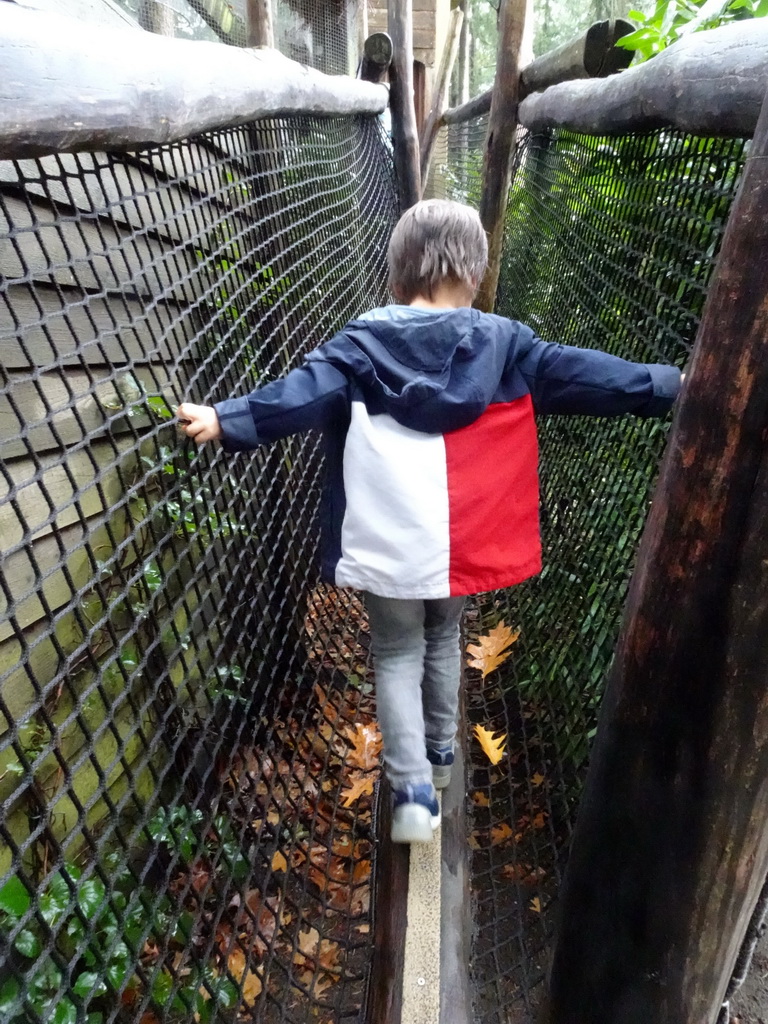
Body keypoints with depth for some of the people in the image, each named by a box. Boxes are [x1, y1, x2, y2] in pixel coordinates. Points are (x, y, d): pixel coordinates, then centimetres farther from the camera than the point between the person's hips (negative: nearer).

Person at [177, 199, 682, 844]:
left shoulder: (362, 346, -6)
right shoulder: (502, 344, -2)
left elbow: (304, 391, -17)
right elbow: (579, 373, 0)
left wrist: (227, 421, -22)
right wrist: (668, 385, 8)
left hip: (387, 545, -2)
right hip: (461, 542, 2)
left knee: (398, 655, 15)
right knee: (444, 639, 25)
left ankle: (412, 789, 8)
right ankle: (440, 750, 44)